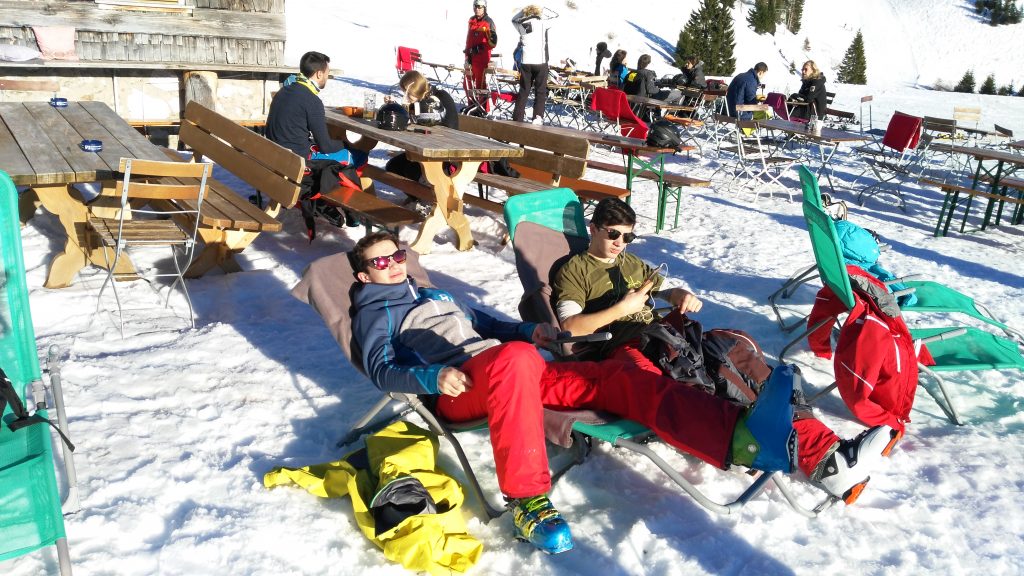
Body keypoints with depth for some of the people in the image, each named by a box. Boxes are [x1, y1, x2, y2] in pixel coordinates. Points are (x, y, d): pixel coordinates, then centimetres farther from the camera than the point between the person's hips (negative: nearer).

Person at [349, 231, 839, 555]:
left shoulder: (433, 294, 34)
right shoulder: (373, 313, 14)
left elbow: (486, 324, 35)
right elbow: (381, 371, -3)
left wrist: (528, 331, 13)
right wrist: (432, 376, -23)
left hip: (507, 370, 6)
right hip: (458, 390, -6)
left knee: (615, 377, -15)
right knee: (516, 359, -43)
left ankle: (740, 437, -33)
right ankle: (527, 501, -41)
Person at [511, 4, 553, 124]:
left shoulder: (521, 25, 8)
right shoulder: (542, 23, 0)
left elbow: (514, 19, 28)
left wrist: (524, 10, 22)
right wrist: (540, 12, 30)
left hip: (526, 62, 3)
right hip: (540, 62, -3)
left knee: (523, 91, 11)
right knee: (540, 91, 3)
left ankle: (518, 118, 10)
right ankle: (537, 117, -7)